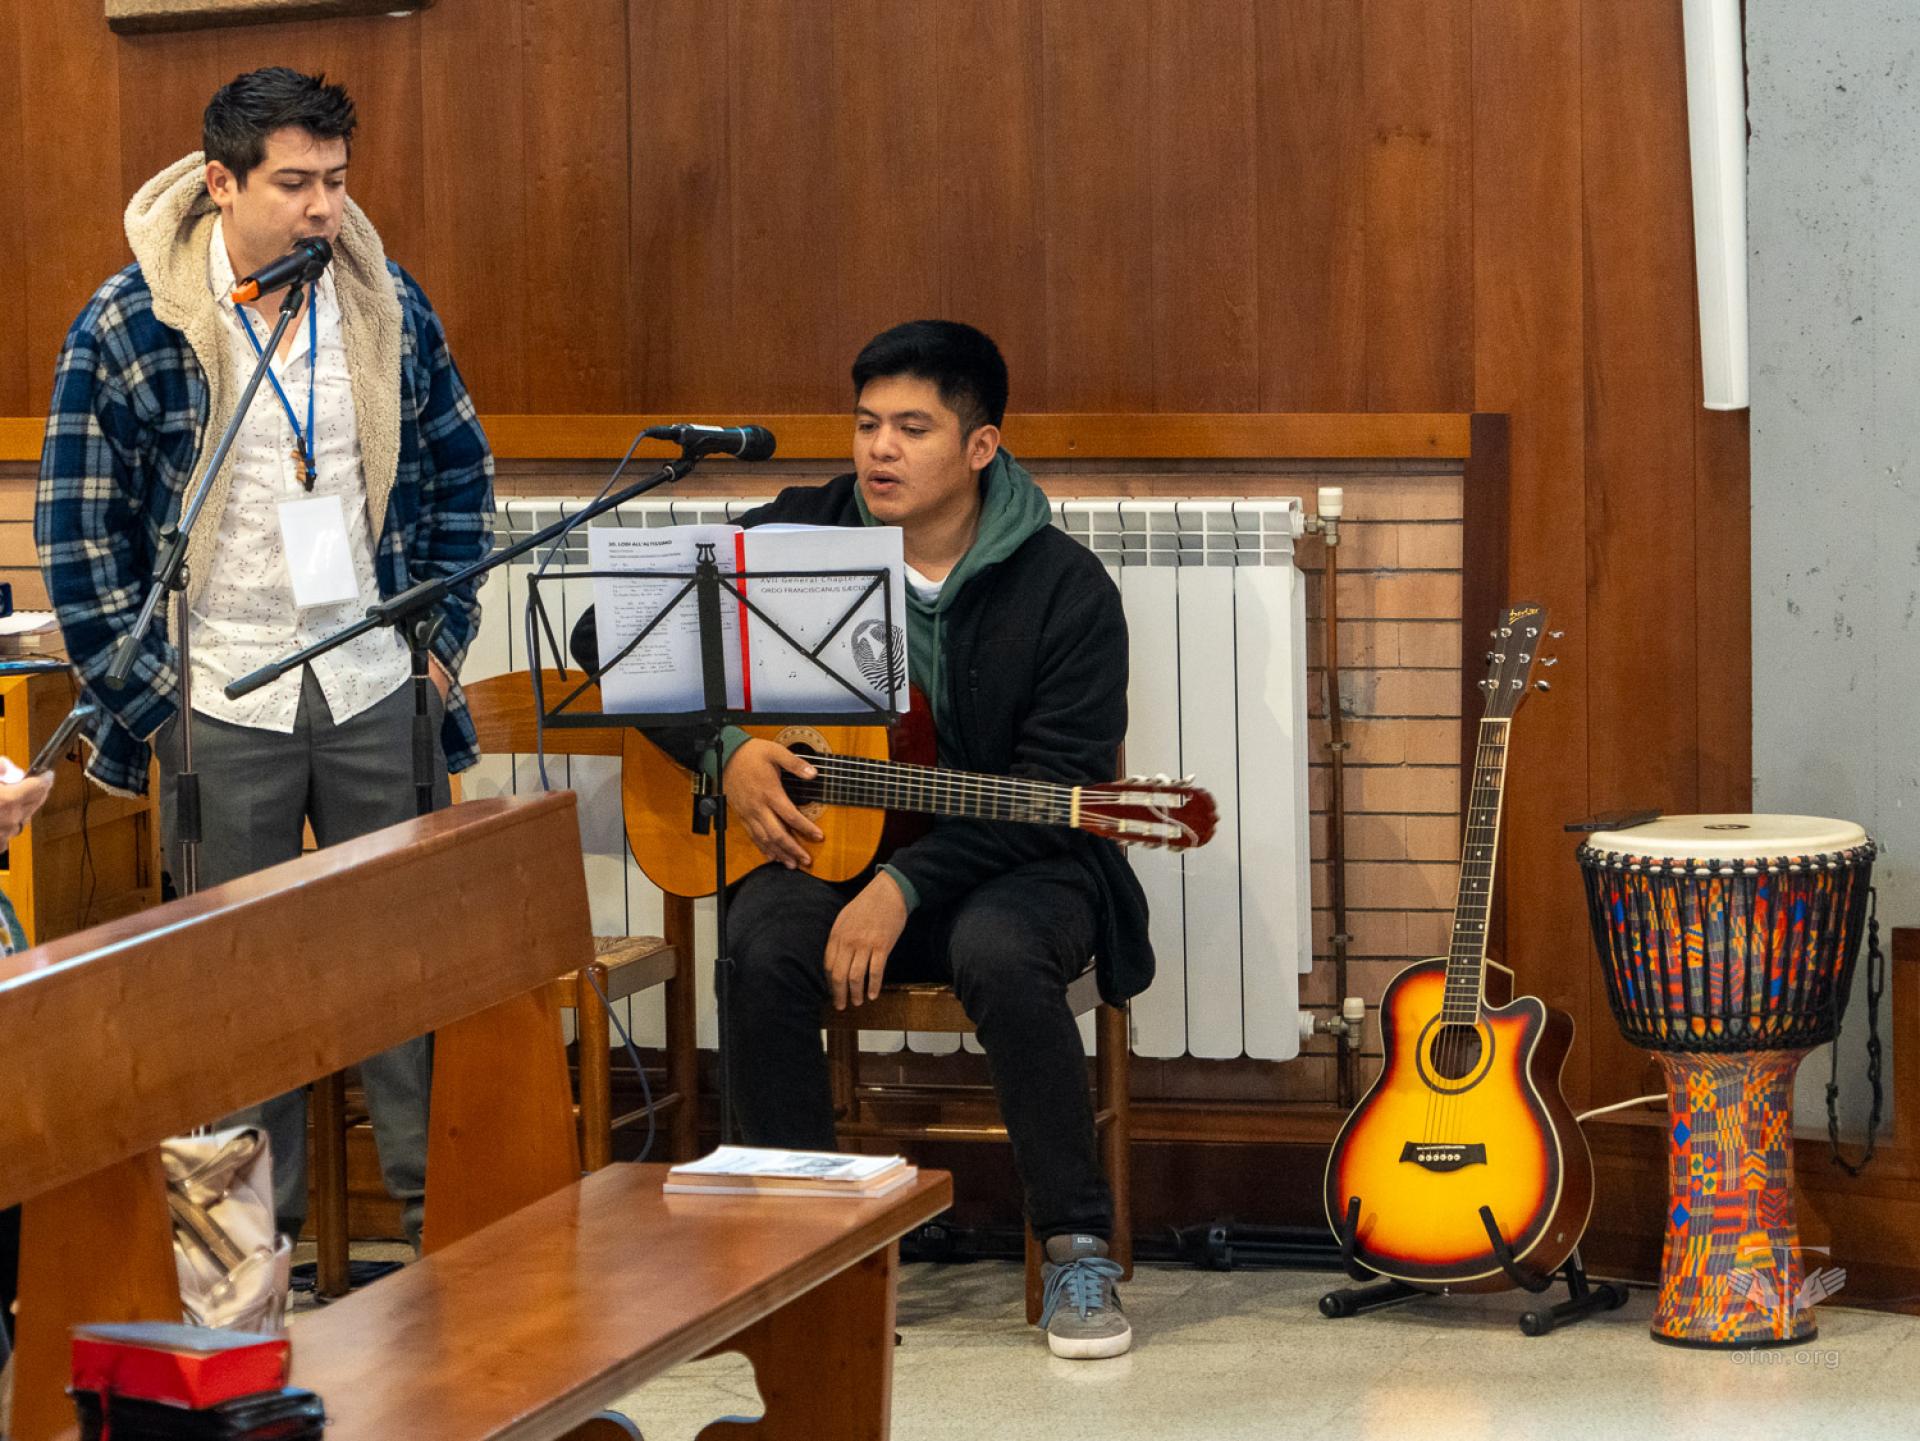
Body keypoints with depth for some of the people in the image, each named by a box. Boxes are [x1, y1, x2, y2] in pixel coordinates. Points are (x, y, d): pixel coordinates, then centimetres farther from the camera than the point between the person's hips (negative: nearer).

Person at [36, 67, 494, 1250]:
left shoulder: (390, 307, 2)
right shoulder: (128, 328, -8)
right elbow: (79, 526, -3)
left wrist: (442, 635, 6)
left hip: (378, 690, 3)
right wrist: (143, 689, -7)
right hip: (221, 701, -3)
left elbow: (458, 475, 14)